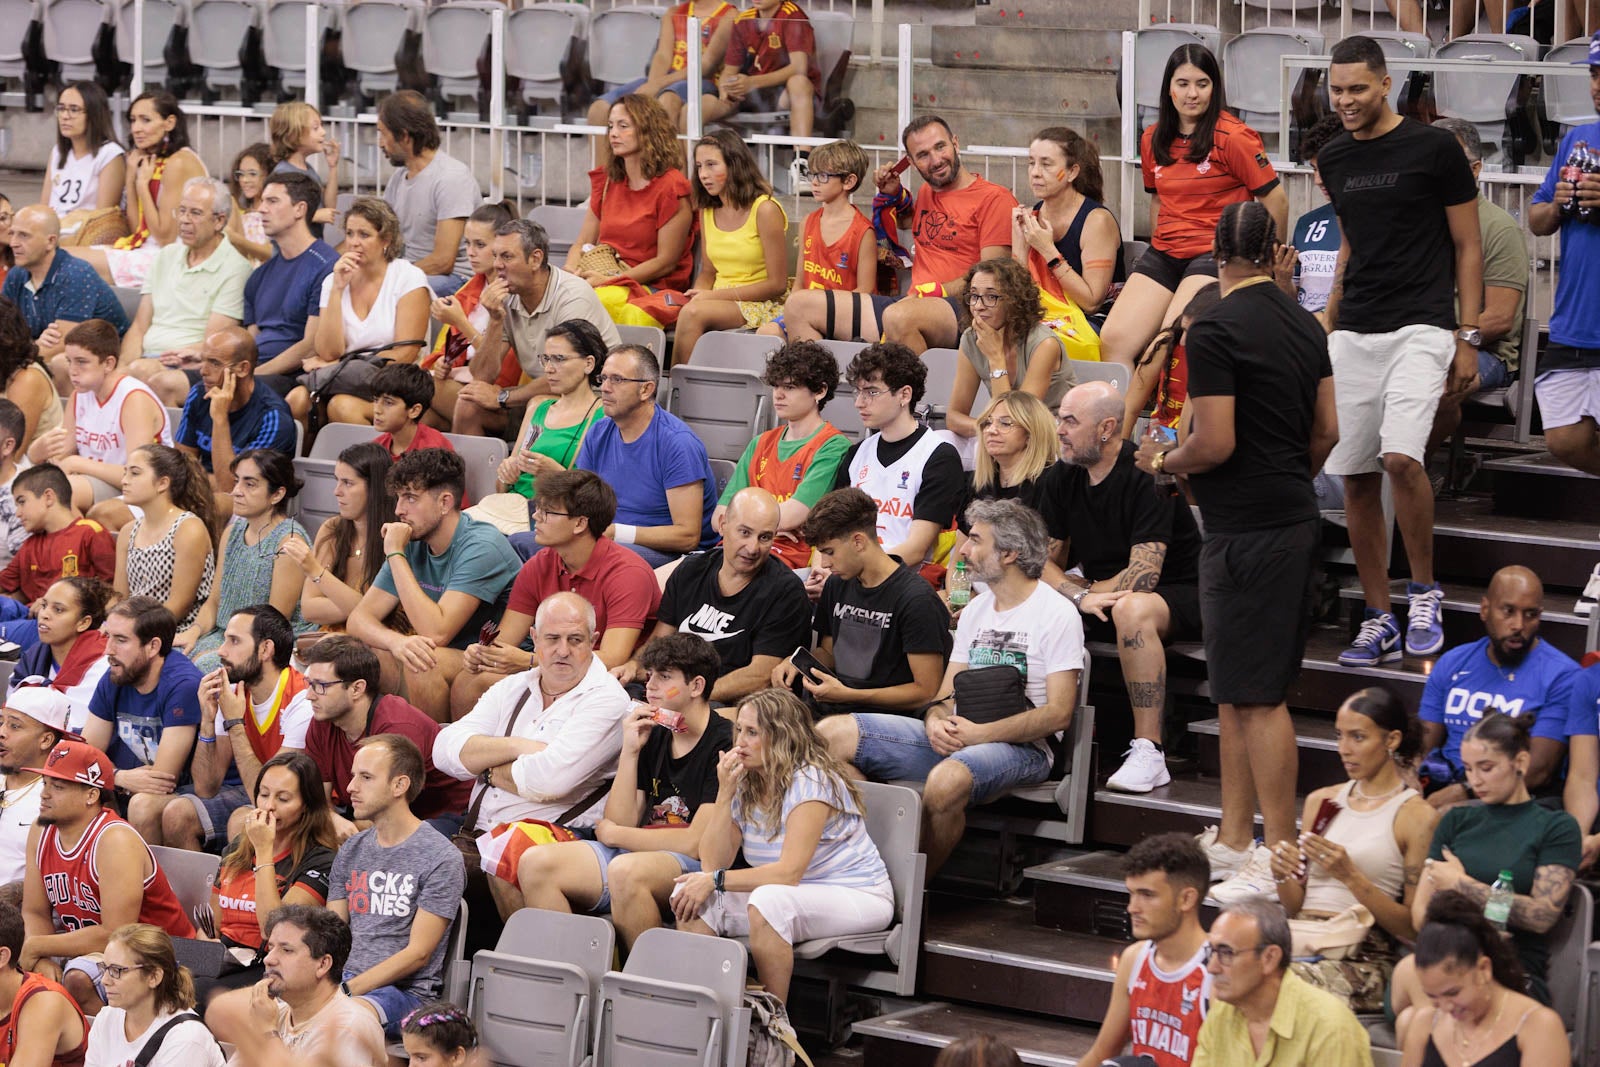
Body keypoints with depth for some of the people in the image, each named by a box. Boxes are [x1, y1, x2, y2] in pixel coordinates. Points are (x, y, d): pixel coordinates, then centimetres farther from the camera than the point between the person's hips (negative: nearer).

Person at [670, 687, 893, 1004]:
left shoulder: (811, 782, -18)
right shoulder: (746, 785, 5)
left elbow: (790, 872, -25)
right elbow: (713, 864, -4)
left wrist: (717, 881, -23)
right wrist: (724, 793, -12)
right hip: (795, 893, 7)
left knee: (767, 901, -36)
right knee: (691, 896, -11)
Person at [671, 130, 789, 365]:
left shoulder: (765, 210, -10)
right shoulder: (707, 210, 11)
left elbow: (777, 285, -11)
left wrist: (713, 295, -13)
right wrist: (698, 294, -5)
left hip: (761, 306, -5)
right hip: (720, 301, 5)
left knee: (693, 313, -32)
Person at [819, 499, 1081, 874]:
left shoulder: (1056, 614, -4)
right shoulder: (976, 610, 19)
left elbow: (1058, 714, -11)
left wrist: (979, 734, -16)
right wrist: (935, 722, -7)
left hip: (1020, 746, -8)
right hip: (955, 738, 8)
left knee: (946, 781, -42)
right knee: (832, 733, -10)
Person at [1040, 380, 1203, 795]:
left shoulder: (1146, 478, -20)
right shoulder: (1060, 480, 2)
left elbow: (1141, 578, -26)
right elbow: (1044, 564, 0)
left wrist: (1088, 590, -12)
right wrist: (1080, 596, -20)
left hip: (1178, 596, -7)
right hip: (1100, 593, 7)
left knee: (1131, 609, -40)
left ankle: (1148, 754, -38)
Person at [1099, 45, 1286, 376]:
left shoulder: (1232, 137, -8)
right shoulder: (1153, 139, 12)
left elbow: (1276, 200, -3)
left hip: (1216, 255, -6)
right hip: (1164, 256, 6)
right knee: (1113, 341, -12)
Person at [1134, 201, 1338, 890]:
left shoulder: (1215, 331, -15)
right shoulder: (1305, 324, 10)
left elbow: (1215, 444, -19)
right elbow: (1327, 431, 14)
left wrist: (1163, 462, 0)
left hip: (1246, 531, -9)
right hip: (1296, 519, 9)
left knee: (1257, 696, -4)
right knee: (1237, 692, 14)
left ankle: (1280, 851, -1)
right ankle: (1234, 840, 18)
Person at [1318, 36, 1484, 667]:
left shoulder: (1434, 148, -5)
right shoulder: (1334, 160, 12)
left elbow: (1468, 246, -1)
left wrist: (1468, 336, -6)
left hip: (1421, 329, -6)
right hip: (1353, 335, 6)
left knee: (1400, 456, -24)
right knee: (1355, 479, 3)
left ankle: (1424, 593, -4)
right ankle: (1379, 621, 13)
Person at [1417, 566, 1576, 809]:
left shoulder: (1561, 677, -2)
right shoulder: (1451, 664, 15)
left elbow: (1540, 770, -10)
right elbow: (1424, 745, 13)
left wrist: (1463, 792, -22)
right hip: (1442, 785, 5)